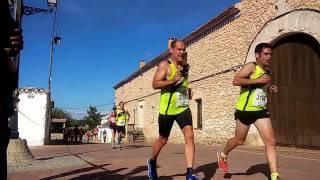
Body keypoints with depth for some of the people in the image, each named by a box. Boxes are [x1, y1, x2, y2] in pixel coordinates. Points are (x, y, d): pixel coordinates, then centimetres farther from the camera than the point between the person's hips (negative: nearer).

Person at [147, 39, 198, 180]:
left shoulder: (185, 66, 12)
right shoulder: (165, 65, -8)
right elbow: (155, 84, -18)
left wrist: (188, 91, 10)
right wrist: (173, 80, -30)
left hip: (183, 108, 5)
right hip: (167, 109, -5)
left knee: (189, 136, -12)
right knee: (163, 140, 10)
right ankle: (152, 163, 38)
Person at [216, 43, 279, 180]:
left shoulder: (266, 70, 14)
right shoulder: (251, 66, -11)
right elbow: (236, 81, -26)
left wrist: (269, 89, 9)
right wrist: (258, 80, -27)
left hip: (261, 111, 7)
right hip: (245, 110, -7)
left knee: (271, 141, -4)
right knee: (239, 140, 10)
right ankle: (222, 155, 39)